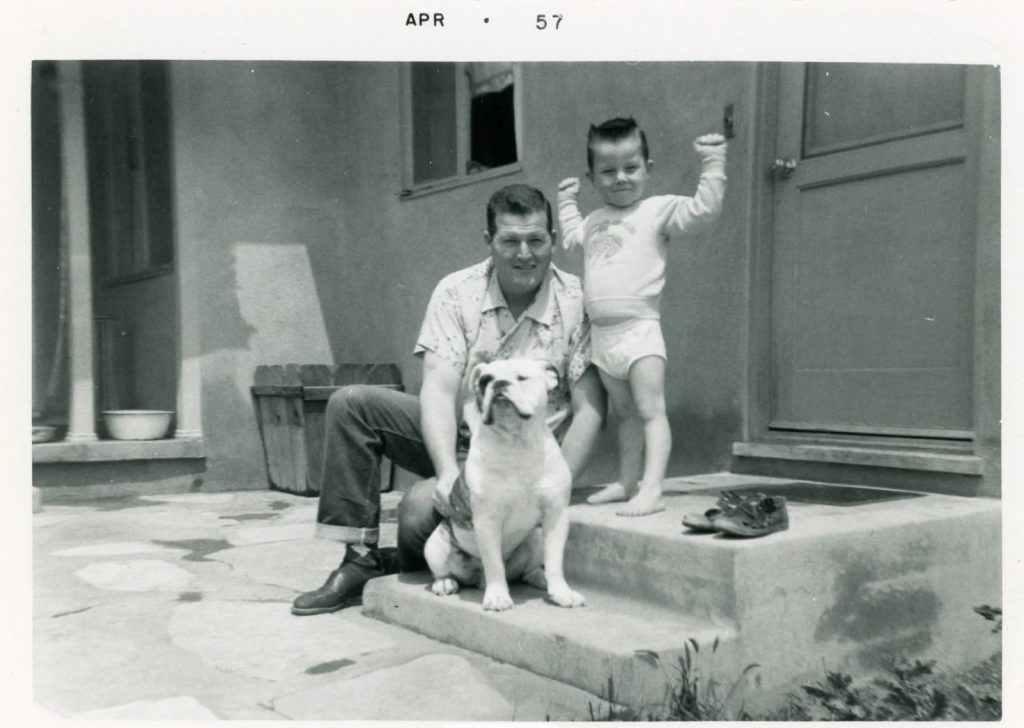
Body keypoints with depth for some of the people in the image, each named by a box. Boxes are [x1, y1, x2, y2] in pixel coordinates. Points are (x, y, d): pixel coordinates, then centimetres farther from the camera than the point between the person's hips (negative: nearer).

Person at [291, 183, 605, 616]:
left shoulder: (576, 303, -12)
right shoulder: (457, 293, -6)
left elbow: (589, 409, -12)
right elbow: (438, 391, -14)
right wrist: (448, 472, -29)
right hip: (454, 434, 4)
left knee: (420, 507, -28)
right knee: (351, 404, -15)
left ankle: (407, 566, 11)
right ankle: (361, 557, -7)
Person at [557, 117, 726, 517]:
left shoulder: (658, 209, -3)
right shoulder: (595, 221, 16)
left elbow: (703, 209, -15)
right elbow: (571, 238, 36)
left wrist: (712, 163, -19)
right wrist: (566, 201, 38)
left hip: (639, 329, -7)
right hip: (602, 333, 7)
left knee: (650, 410, -11)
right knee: (625, 412, 16)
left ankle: (651, 490, -15)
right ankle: (627, 482, 25)